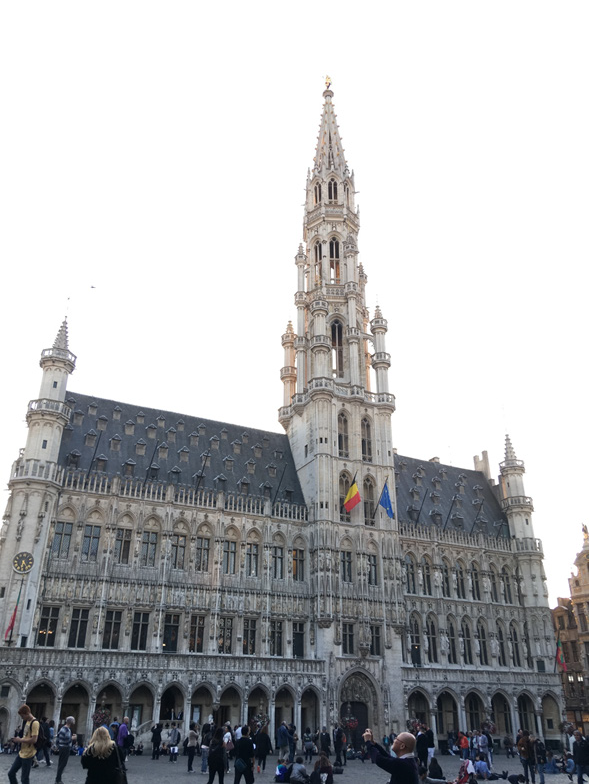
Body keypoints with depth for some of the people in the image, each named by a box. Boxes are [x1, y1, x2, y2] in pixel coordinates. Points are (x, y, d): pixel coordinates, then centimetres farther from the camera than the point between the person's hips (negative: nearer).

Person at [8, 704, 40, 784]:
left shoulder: (35, 723, -20)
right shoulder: (27, 721, 10)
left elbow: (34, 740, -26)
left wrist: (20, 740, -16)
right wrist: (18, 739, 4)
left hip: (28, 755, -9)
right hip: (21, 753, 9)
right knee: (11, 773, 14)